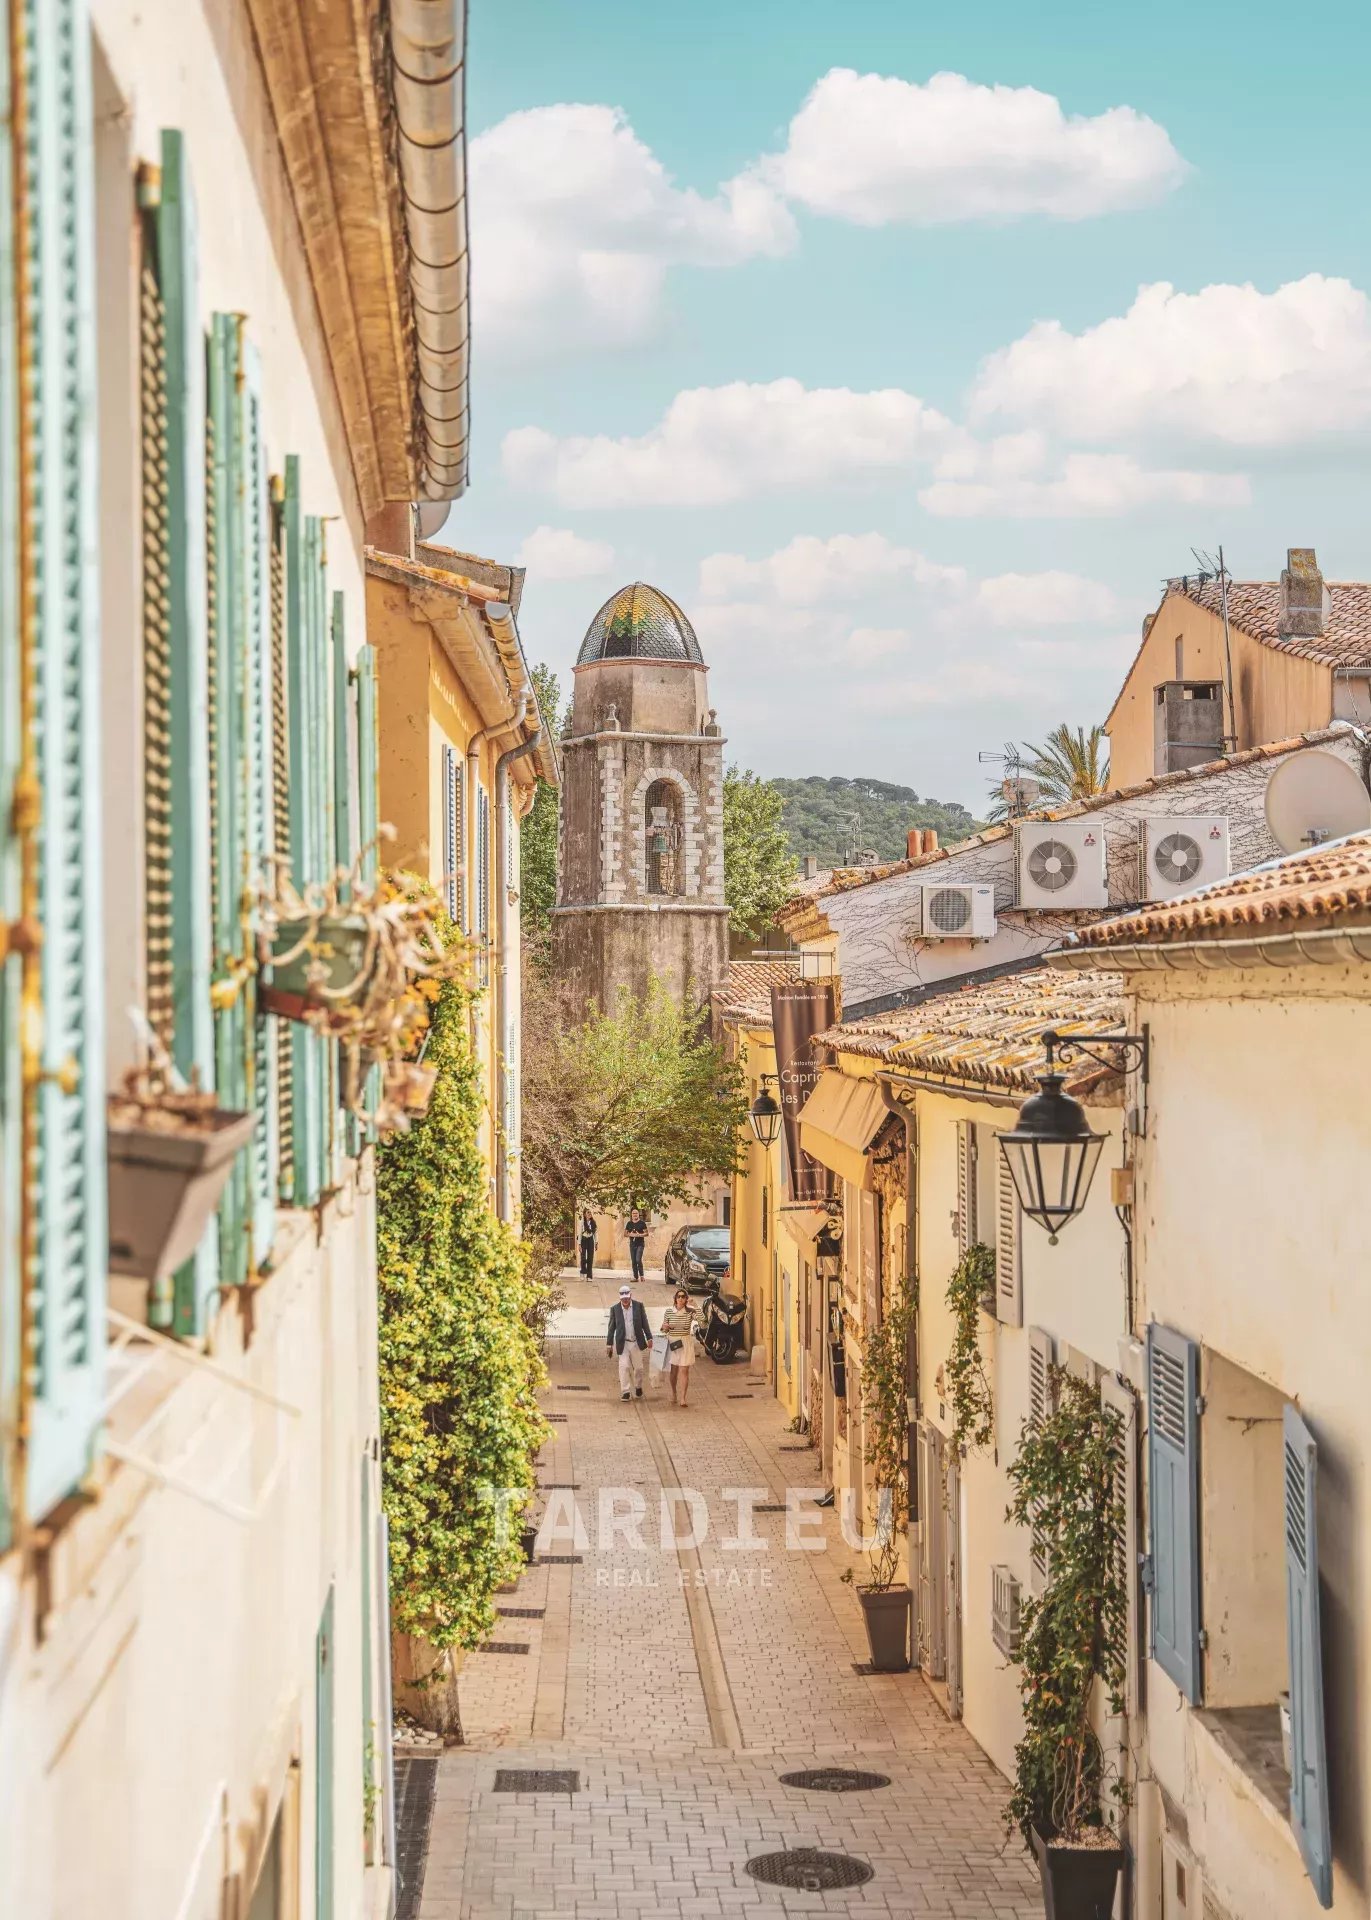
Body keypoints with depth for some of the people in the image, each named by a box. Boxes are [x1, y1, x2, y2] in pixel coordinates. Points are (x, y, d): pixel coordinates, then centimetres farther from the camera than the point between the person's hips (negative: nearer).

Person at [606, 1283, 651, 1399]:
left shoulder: (639, 1306, 0)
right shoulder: (615, 1309, -1)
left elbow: (644, 1323, 4)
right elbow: (611, 1327, 3)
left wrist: (649, 1338, 1)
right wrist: (609, 1344, 2)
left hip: (636, 1343, 1)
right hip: (623, 1344, -1)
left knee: (638, 1367, 10)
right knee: (624, 1367, -9)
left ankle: (638, 1387, 31)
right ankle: (626, 1392, -5)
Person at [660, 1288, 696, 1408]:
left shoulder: (690, 1312, -5)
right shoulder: (669, 1311, 0)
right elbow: (664, 1329, 10)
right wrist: (665, 1328, -14)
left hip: (686, 1343, -2)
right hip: (672, 1343, 2)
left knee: (684, 1371, -7)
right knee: (673, 1370, 12)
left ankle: (683, 1398, -7)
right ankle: (674, 1393, 35)